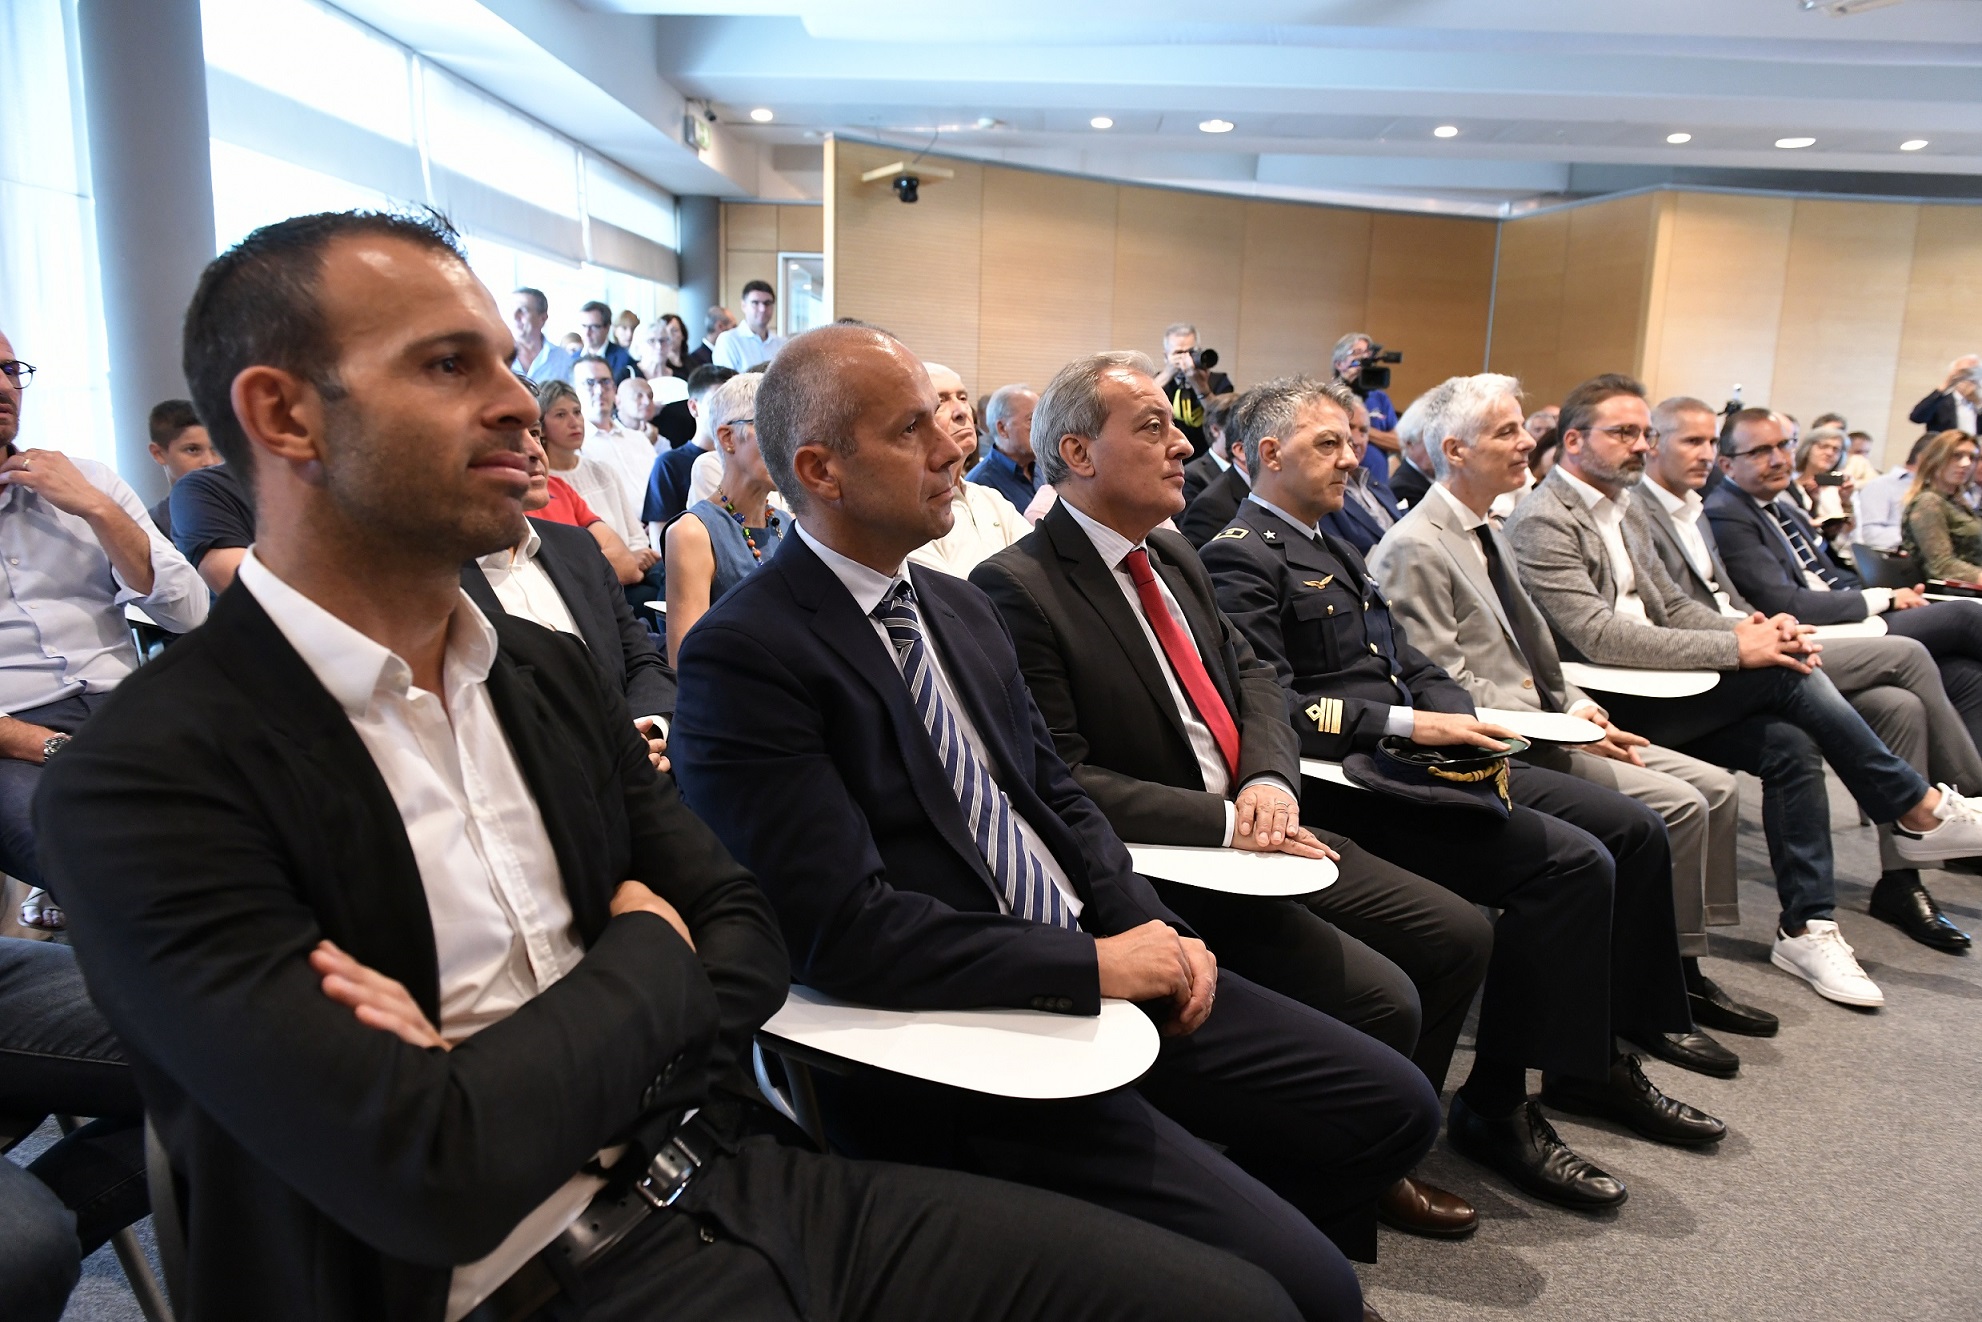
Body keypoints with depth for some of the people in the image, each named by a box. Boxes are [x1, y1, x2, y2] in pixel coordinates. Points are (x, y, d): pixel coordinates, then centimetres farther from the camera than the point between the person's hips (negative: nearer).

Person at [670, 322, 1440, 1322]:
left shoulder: (958, 604, 11)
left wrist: (1151, 928, 0)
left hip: (1101, 971, 8)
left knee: (1392, 1106, 8)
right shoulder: (743, 657, -16)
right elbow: (847, 929, -23)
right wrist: (1095, 964, -18)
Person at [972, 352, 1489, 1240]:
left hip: (1258, 833, 9)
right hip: (1160, 870, -8)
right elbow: (1059, 779, -19)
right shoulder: (1017, 588, -14)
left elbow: (1253, 679, 12)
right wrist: (1223, 823, -21)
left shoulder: (1173, 557, 12)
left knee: (1457, 935, 4)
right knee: (1380, 998, -18)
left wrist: (1269, 782, -9)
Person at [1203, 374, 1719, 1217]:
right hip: (1347, 786, -10)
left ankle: (1598, 1059, 18)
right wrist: (1405, 724, -21)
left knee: (1632, 829, 5)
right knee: (1570, 858, -22)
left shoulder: (1330, 547, 23)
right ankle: (1496, 1108, -10)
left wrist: (1460, 720, 0)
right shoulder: (1241, 556, -8)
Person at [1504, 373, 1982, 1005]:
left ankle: (1807, 929, -3)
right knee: (1789, 675, -18)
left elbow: (1675, 605, 19)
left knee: (1790, 744, -13)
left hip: (1650, 694, 8)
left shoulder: (1624, 510, 18)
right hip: (1604, 706, -8)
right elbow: (1602, 638, -22)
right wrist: (1736, 648, -20)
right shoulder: (1541, 522, -13)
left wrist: (1753, 628, -2)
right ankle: (1920, 808, 0)